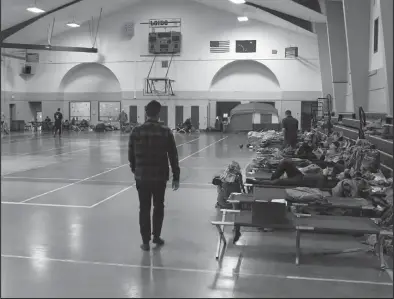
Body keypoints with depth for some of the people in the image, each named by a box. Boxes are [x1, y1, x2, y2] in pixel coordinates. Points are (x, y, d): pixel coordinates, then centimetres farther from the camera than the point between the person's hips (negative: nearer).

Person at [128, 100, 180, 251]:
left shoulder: (136, 131, -4)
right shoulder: (166, 132, -6)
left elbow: (131, 154, 4)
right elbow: (173, 156, -4)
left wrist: (134, 169, 21)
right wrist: (176, 177, 3)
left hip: (142, 176, 1)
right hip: (160, 176, 0)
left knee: (144, 208, 9)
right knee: (159, 206, 18)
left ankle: (145, 241, 12)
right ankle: (156, 236, 27)